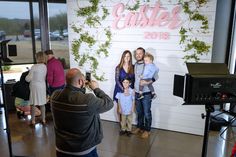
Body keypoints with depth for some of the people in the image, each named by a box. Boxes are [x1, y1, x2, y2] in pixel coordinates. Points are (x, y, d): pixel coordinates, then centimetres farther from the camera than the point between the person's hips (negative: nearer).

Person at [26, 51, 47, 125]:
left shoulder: (34, 67, -16)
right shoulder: (45, 67, -4)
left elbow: (28, 79, -12)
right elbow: (45, 78, 1)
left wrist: (26, 77, 9)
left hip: (34, 86, -4)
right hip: (42, 86, 4)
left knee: (33, 104, 7)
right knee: (42, 104, 15)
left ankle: (33, 120, 13)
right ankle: (43, 119, 21)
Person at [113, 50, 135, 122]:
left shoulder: (132, 67, 1)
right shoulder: (118, 67, -5)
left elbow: (134, 79, 4)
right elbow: (117, 80, -7)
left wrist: (132, 88, -9)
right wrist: (123, 88, -16)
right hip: (120, 90, -1)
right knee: (119, 106, 7)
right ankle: (120, 122, 22)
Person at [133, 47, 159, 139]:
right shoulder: (135, 65, 9)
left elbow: (156, 76, -15)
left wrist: (147, 82, -27)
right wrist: (134, 89, 12)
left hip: (146, 93, -5)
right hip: (137, 93, 6)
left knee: (147, 113, 5)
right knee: (139, 112, 17)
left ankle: (147, 130, 19)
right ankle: (139, 127, 32)